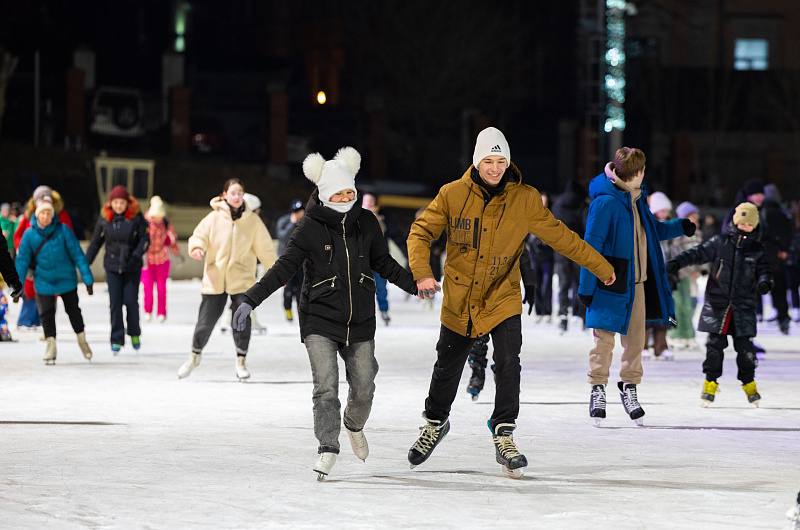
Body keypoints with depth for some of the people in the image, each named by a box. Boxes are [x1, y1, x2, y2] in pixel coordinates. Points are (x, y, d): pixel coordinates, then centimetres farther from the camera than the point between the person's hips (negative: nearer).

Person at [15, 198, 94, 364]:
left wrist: (87, 278, -13)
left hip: (67, 280, 0)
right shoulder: (30, 235, -10)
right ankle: (50, 345, 18)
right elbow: (22, 261, -6)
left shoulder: (63, 231, -14)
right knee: (46, 314, 4)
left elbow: (77, 255, -11)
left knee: (73, 310, 14)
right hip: (44, 282, 0)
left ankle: (82, 340, 34)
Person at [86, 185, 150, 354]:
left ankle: (134, 334, 21)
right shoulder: (104, 218, 0)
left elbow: (145, 239, -4)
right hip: (112, 266, 2)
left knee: (131, 301, -2)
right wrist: (85, 263, 7)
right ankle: (117, 340, 5)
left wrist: (136, 256, -19)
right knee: (115, 303, -1)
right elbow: (95, 242, 8)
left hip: (132, 267, -2)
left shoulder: (136, 217, -6)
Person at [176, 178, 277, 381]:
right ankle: (195, 355, 28)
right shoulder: (214, 218, -2)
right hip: (215, 279, 0)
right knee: (205, 321, 4)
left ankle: (241, 361, 7)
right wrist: (197, 248, -26)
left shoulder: (252, 220, 1)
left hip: (242, 280, 0)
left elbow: (265, 248, 7)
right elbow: (199, 235, -4)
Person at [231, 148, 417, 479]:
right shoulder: (311, 227, -8)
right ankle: (327, 449, -7)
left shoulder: (366, 222, 3)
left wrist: (414, 284, 6)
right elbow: (284, 268, -9)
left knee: (364, 388, 8)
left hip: (360, 321, 3)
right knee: (326, 387, -13)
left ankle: (354, 426, 38)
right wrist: (250, 300, -16)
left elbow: (384, 264, 14)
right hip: (320, 321, -3)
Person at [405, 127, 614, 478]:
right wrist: (422, 273, -22)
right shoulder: (453, 195, -10)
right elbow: (421, 231, -6)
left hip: (503, 299, -1)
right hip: (459, 301, 1)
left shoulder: (525, 199, -8)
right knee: (447, 369, 14)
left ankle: (504, 436, -7)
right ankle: (435, 423, 39)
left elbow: (560, 236, 0)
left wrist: (601, 267, 4)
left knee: (508, 365, -17)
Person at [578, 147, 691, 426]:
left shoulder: (637, 198, 8)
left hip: (637, 282, 8)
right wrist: (587, 286, -16)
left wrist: (679, 227, 5)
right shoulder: (606, 202, -16)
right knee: (605, 338, -3)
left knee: (635, 338, 12)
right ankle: (598, 389, 10)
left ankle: (629, 387, 26)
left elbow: (652, 231, 23)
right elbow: (592, 244, -16)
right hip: (611, 283, -7)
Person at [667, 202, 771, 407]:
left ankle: (749, 383, 17)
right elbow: (699, 254, -4)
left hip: (743, 306, 1)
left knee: (745, 346, 0)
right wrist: (677, 263, -18)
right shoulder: (720, 243, 1)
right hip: (717, 304, -1)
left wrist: (764, 282, -18)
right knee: (715, 344, -1)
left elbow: (764, 270, 6)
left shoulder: (757, 250, 7)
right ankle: (710, 382, 11)